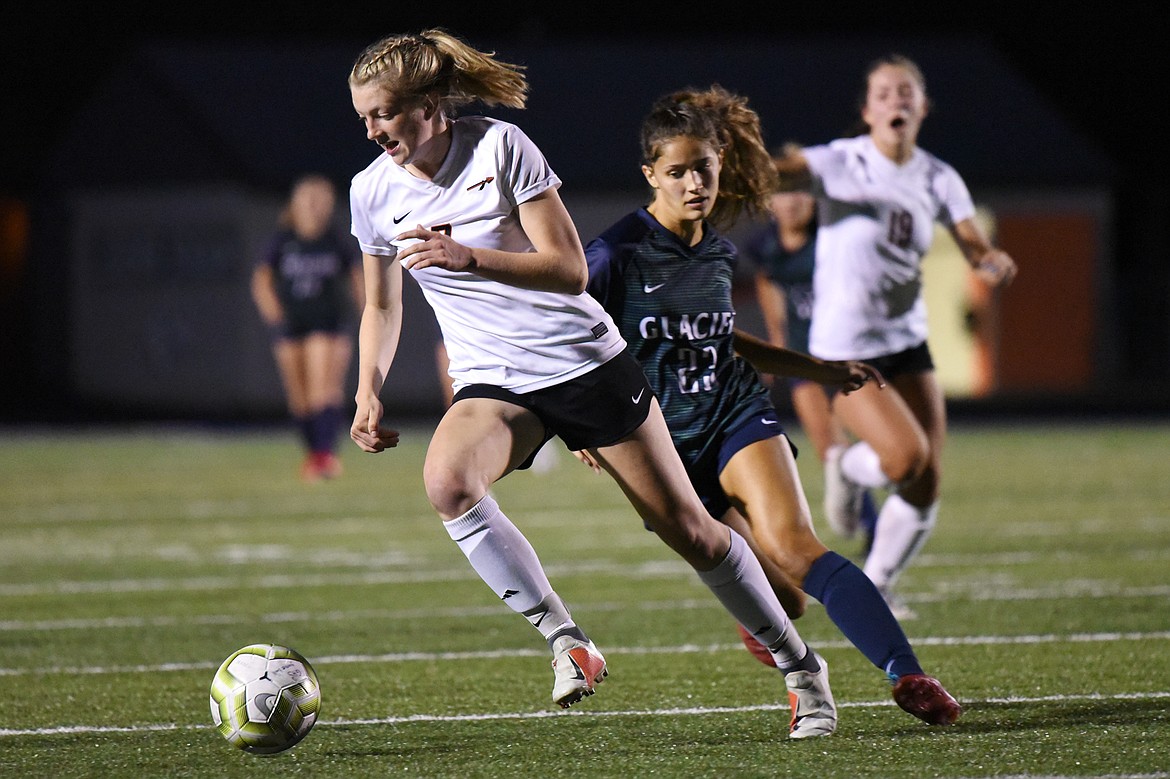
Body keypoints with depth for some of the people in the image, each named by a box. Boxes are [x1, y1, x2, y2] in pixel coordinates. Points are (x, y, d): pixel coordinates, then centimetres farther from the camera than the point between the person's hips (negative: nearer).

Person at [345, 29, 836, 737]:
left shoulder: (501, 147, -14)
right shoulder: (373, 192, -2)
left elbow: (570, 270, -17)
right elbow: (382, 306, 14)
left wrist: (467, 257, -30)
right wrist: (369, 391, -2)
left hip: (585, 361, -3)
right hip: (493, 384, 3)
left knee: (688, 529, 2)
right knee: (447, 479, -32)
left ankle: (799, 666, 21)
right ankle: (567, 643, -23)